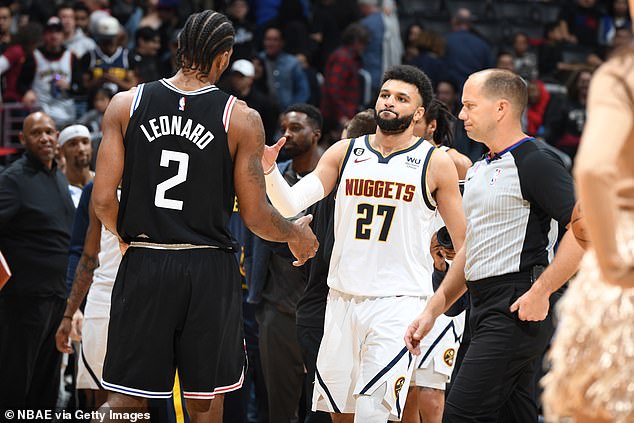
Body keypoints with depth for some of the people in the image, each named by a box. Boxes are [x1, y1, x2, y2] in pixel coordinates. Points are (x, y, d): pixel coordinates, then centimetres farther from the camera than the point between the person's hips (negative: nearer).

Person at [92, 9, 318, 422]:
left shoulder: (126, 105, 0)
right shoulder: (242, 120, -5)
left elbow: (103, 201, -3)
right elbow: (256, 217, -4)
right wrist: (297, 233, 17)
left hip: (143, 265, 1)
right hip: (210, 271, -1)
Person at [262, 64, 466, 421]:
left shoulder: (436, 164, -1)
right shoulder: (345, 153, 8)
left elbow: (465, 244, 4)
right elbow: (291, 204, 0)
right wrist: (269, 170, -18)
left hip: (399, 301, -4)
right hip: (343, 298, 4)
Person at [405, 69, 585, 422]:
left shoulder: (536, 163, -10)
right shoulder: (480, 170, 20)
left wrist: (540, 292, -21)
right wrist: (433, 311, 22)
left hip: (518, 310, -9)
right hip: (487, 311, 9)